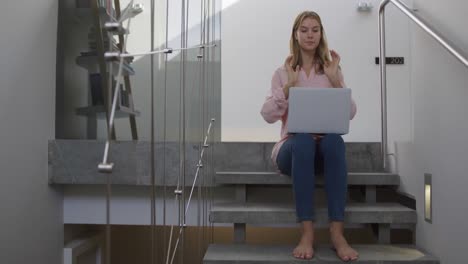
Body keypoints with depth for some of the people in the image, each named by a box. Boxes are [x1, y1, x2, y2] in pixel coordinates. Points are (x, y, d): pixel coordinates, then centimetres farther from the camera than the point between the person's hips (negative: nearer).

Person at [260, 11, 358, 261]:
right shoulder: (283, 72, 10)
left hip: (325, 143, 1)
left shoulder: (331, 71, 13)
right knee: (303, 140, -38)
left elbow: (350, 113, 2)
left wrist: (335, 81, -7)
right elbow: (268, 115, -3)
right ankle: (307, 233, -38)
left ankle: (337, 233, -36)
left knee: (334, 140, -36)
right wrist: (290, 85, -12)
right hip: (293, 145, -1)